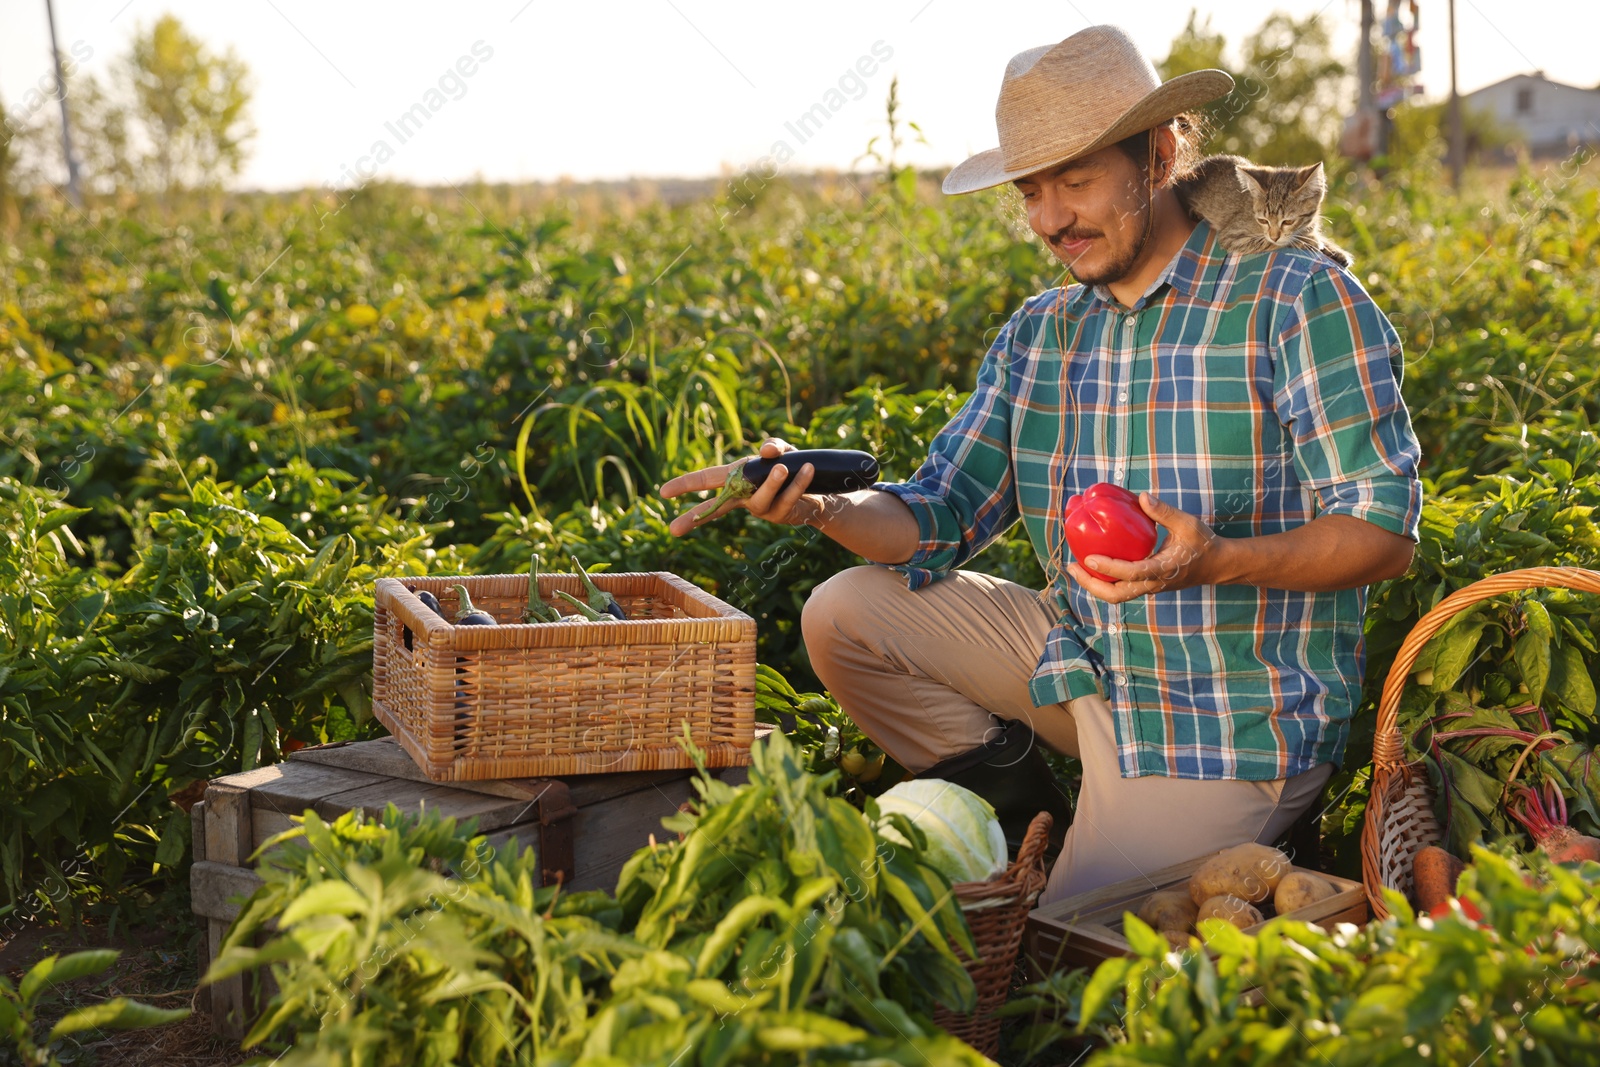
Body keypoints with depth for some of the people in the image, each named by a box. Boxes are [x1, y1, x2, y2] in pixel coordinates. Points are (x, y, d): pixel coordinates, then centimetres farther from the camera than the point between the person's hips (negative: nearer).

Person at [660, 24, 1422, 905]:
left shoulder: (1301, 301, -14)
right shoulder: (1037, 336, 6)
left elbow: (1387, 529, -16)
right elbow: (938, 519, 1)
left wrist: (1217, 560, -34)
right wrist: (820, 506, -21)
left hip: (1229, 725, -6)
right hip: (1081, 662, 7)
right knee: (845, 612, -2)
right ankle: (1015, 803, 10)